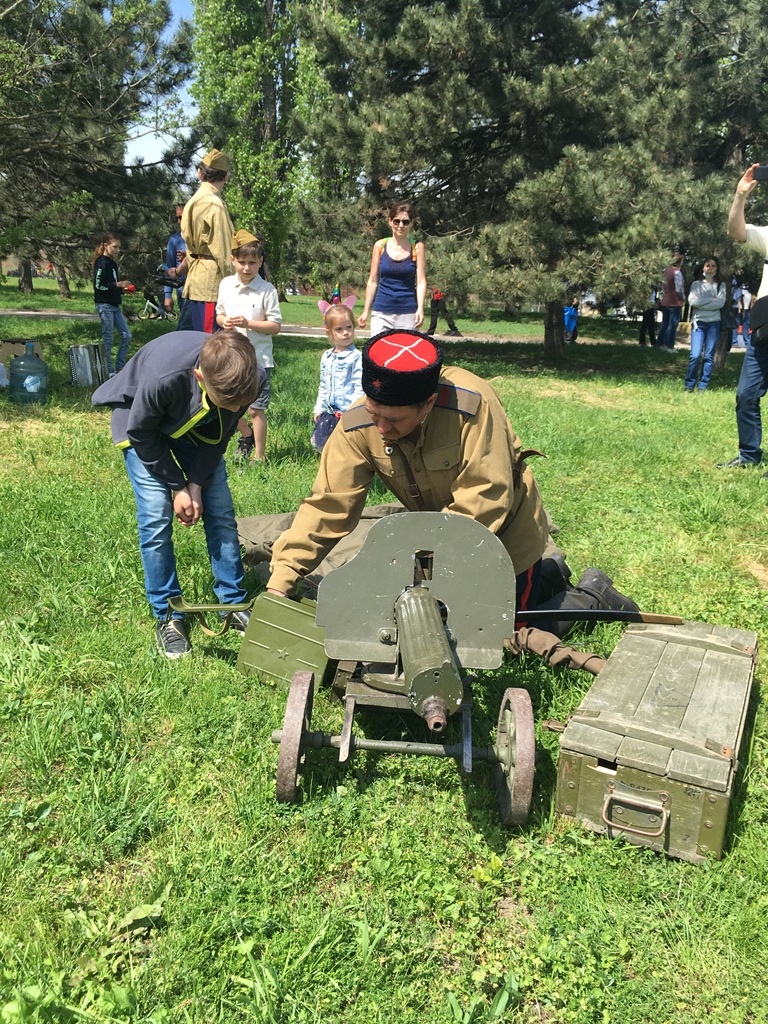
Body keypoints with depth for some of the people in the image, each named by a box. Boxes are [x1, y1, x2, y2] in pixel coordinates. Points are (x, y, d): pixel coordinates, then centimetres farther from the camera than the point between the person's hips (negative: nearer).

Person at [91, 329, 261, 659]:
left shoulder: (240, 381, -30)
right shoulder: (163, 377, -43)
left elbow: (219, 434, -11)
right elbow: (141, 432, -24)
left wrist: (197, 483, -16)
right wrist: (179, 486, -18)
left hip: (196, 426, 4)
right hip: (142, 424, -4)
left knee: (221, 511, 0)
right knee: (157, 518, -11)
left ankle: (234, 603, 13)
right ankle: (166, 616, 3)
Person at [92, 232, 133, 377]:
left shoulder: (112, 264, 15)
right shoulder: (101, 263, -11)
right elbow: (98, 285, -17)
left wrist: (123, 289, 6)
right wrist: (118, 285, -17)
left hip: (114, 305, 9)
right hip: (104, 305, -9)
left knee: (127, 335, 7)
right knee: (108, 339, -3)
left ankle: (119, 367, 16)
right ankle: (109, 371, 5)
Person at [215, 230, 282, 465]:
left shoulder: (267, 290, -10)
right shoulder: (226, 285, 4)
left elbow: (275, 326, -10)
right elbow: (218, 314, 14)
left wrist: (248, 323, -21)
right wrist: (224, 321, -9)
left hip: (258, 358, -5)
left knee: (255, 409, -1)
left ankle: (259, 456, 11)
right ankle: (247, 436, 41)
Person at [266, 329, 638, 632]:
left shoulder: (471, 403, -38)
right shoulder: (358, 427, -24)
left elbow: (485, 501, -36)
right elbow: (327, 506, -21)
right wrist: (281, 578, -27)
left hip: (505, 533, -5)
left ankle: (590, 595, 28)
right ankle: (548, 572, 37)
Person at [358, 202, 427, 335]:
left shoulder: (417, 247, 2)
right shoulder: (380, 246, 5)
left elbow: (421, 281, -2)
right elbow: (372, 282, 9)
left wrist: (420, 308, -16)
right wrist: (366, 311, 7)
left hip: (408, 313, -1)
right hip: (381, 312, 1)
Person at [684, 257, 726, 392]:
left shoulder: (721, 285, 9)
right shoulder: (696, 284, 8)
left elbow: (720, 303, -6)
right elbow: (692, 301, -8)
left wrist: (701, 302, -9)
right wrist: (711, 299, -8)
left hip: (714, 323, 1)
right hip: (698, 322, -1)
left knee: (709, 356, 0)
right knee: (695, 355, -12)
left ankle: (703, 386, 6)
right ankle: (689, 385, 0)